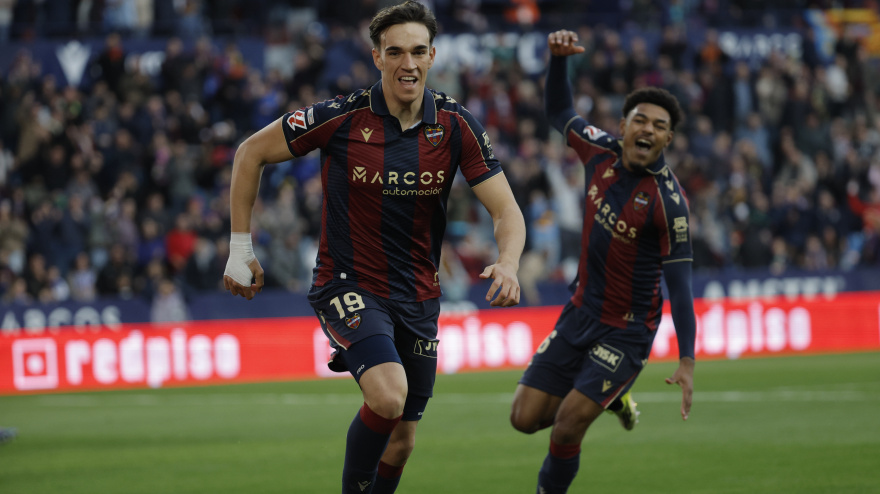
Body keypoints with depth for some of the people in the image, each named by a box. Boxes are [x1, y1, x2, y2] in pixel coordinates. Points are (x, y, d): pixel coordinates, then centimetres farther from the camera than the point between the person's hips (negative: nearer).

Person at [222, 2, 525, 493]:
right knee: (389, 394, -29)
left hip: (418, 296, 4)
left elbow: (506, 209, -7)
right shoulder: (341, 117, -15)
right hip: (348, 286, -4)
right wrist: (241, 247, -2)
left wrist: (508, 263, -29)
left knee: (402, 439, 9)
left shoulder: (456, 125, -7)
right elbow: (251, 152, -3)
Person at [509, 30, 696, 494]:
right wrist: (558, 58, -4)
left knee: (566, 428, -12)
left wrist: (687, 360, -21)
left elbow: (679, 282, -18)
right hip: (580, 313, 6)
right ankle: (611, 396, 31)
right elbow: (559, 112, 14)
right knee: (525, 417, 6)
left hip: (626, 331, -6)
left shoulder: (668, 200, -21)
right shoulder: (602, 152, -4)